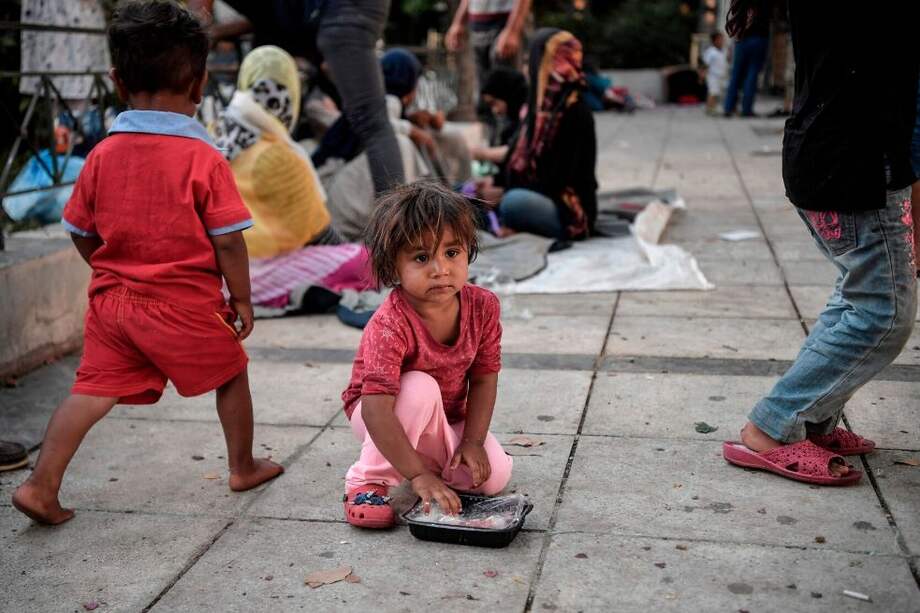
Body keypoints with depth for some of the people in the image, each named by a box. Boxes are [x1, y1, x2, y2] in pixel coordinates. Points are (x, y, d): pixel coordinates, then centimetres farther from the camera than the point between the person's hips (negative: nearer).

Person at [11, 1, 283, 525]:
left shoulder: (102, 156, 0)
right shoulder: (204, 159, -14)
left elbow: (82, 235, 8)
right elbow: (228, 243, -13)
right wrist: (242, 300, 0)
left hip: (113, 301, 4)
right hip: (187, 305, -4)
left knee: (93, 390, 10)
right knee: (231, 376, 17)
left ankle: (41, 485, 4)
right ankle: (244, 467, 31)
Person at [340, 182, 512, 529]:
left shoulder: (483, 307, -18)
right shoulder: (389, 326, -35)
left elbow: (484, 379, -8)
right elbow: (376, 411, -40)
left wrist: (473, 441, -16)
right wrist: (419, 475, -42)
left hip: (447, 420, 5)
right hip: (383, 419, -5)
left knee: (495, 475, -14)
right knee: (420, 387, -36)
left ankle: (433, 456, 15)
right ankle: (368, 480, -19)